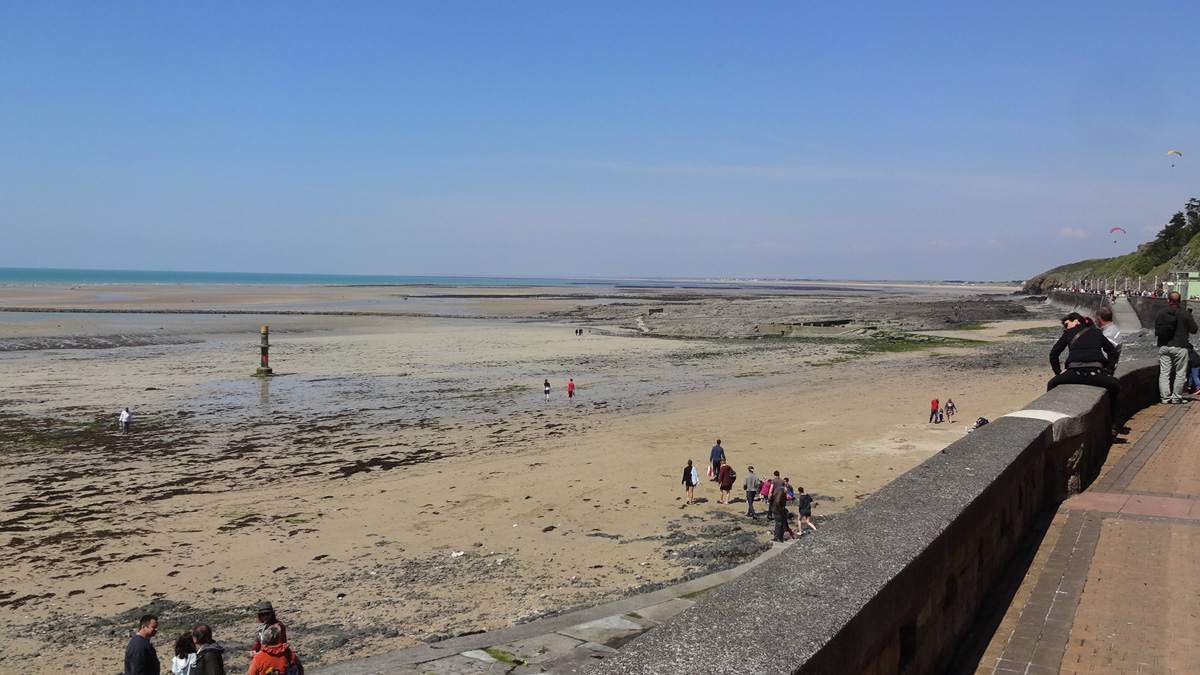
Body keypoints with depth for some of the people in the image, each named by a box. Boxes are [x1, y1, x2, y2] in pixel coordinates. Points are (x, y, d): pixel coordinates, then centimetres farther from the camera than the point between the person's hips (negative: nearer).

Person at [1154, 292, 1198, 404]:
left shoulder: (1160, 313, -1)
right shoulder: (1185, 314, -9)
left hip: (1164, 347, 3)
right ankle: (1176, 398, 7)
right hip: (1180, 347, -3)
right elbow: (1193, 329, -2)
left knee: (1164, 374, 6)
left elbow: (1157, 331, 4)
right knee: (1180, 374, 6)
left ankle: (1165, 397, 5)